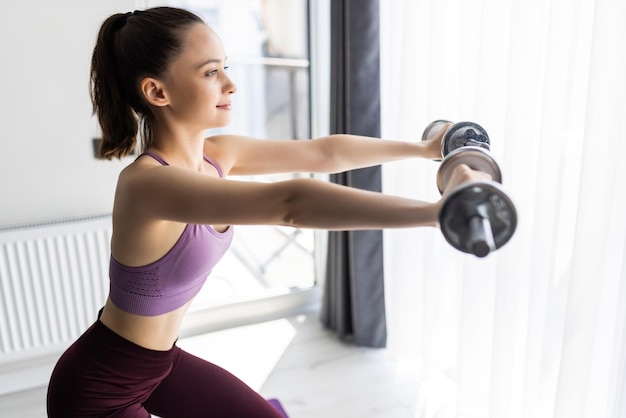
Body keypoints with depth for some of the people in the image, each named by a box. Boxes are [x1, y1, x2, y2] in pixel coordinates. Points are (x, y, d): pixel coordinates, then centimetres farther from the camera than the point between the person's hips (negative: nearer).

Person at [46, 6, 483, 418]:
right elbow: (292, 203, -48)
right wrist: (439, 210, -49)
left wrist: (422, 147, 4)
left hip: (161, 361, 7)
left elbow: (325, 153, -3)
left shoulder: (215, 155, -10)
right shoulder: (147, 182, -34)